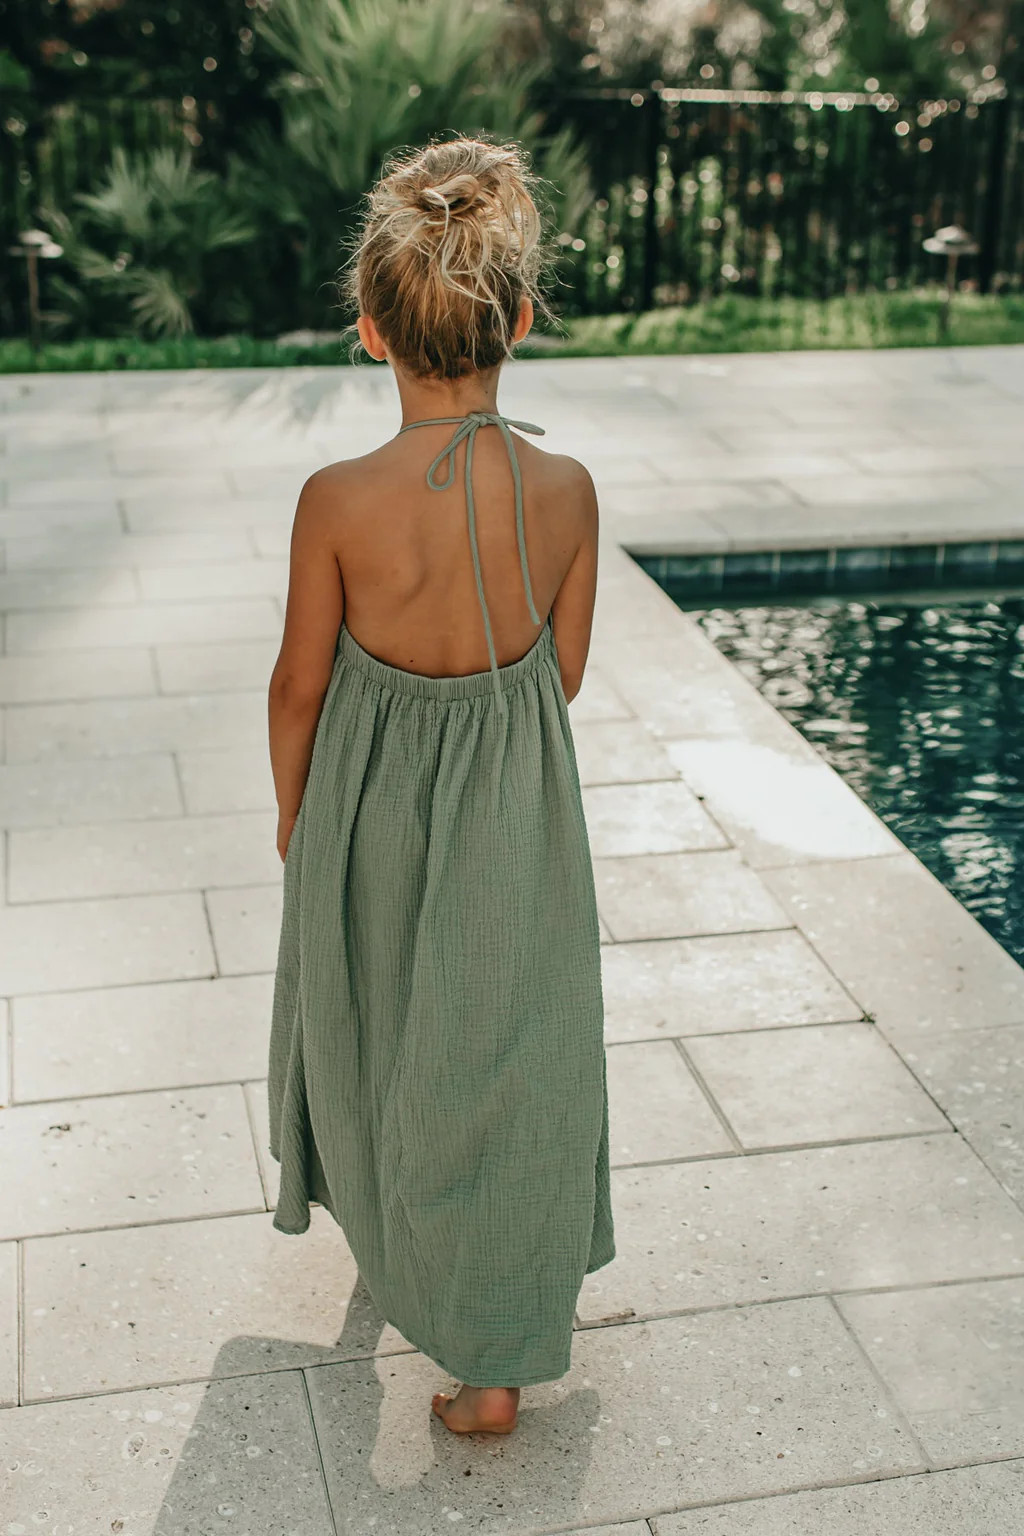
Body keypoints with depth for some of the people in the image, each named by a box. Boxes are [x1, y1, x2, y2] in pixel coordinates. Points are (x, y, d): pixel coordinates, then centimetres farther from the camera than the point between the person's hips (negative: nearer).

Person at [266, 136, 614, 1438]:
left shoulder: (338, 500, -22)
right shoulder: (566, 489, -15)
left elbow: (300, 688, -10)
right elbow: (564, 671, -3)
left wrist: (292, 816, 9)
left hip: (374, 808, -1)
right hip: (522, 820, 2)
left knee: (376, 1027, 25)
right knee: (509, 1060, 17)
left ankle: (381, 1220, 53)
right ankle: (497, 1358, 29)